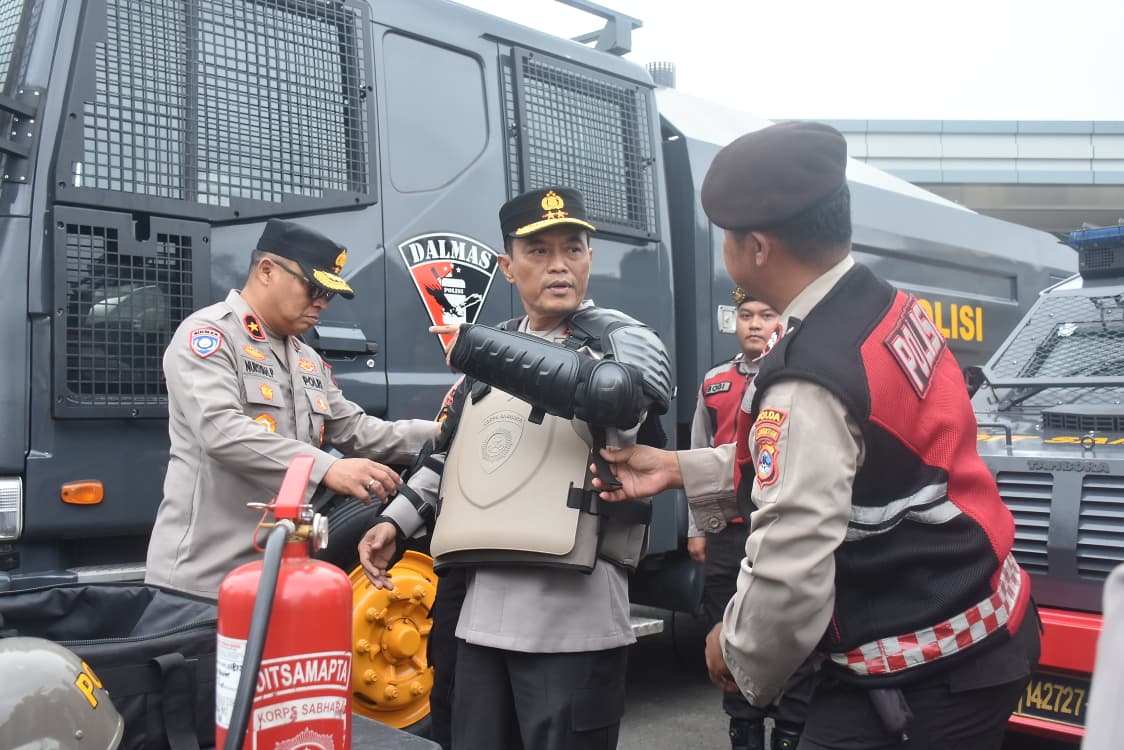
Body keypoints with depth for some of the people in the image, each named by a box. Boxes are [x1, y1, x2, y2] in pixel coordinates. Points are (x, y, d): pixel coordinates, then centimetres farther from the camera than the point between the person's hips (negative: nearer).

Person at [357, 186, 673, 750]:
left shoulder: (623, 339, -1)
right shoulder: (496, 349, 16)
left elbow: (615, 392, -26)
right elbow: (449, 453, 28)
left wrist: (471, 346, -19)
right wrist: (395, 521, 14)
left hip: (572, 614, -6)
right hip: (482, 607, 6)